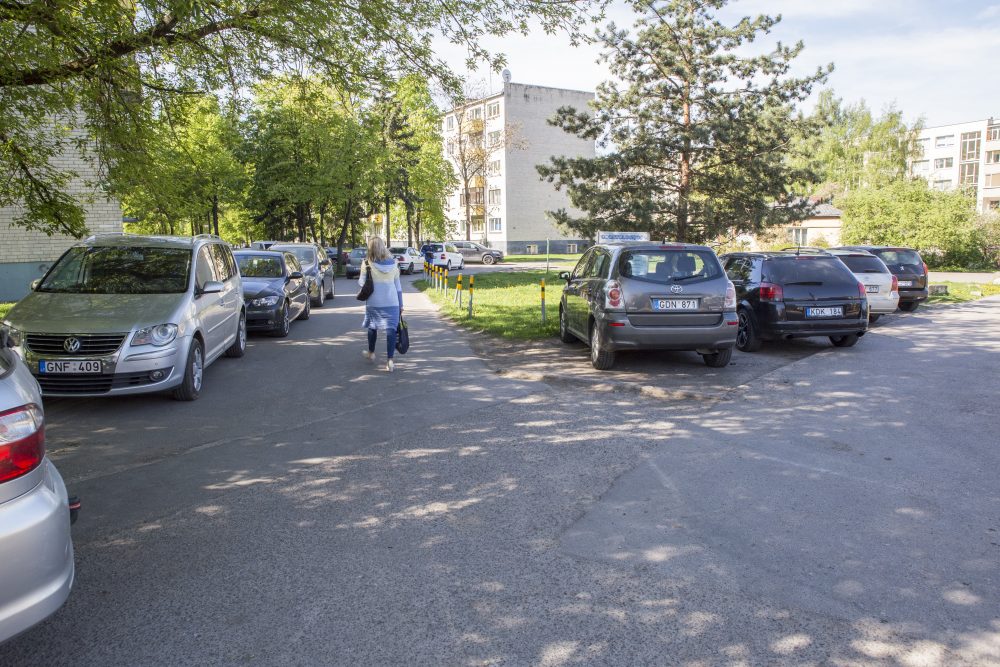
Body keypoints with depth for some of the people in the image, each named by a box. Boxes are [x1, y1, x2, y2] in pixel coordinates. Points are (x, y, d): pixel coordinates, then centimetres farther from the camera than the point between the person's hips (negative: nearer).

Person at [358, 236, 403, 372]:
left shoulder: (367, 264, -7)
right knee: (391, 329, -2)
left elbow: (362, 283, -2)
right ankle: (389, 360, -11)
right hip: (392, 302, 1)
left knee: (372, 326, 20)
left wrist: (358, 280, 22)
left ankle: (371, 353, 38)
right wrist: (401, 304, 15)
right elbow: (398, 285, 7)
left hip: (373, 302, -1)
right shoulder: (393, 264, 2)